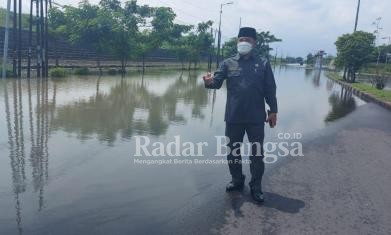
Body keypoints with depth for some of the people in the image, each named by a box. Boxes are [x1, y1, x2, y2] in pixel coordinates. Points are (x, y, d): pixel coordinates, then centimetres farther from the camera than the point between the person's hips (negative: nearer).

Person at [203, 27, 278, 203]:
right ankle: (237, 180, 33)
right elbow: (217, 81, -7)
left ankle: (256, 187, 21)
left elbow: (270, 89, 3)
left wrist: (273, 110, 0)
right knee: (232, 150, 13)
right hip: (233, 117, 2)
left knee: (257, 153, 5)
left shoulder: (263, 63, 2)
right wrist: (209, 82, -30)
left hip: (256, 117, -1)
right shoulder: (228, 63, 4)